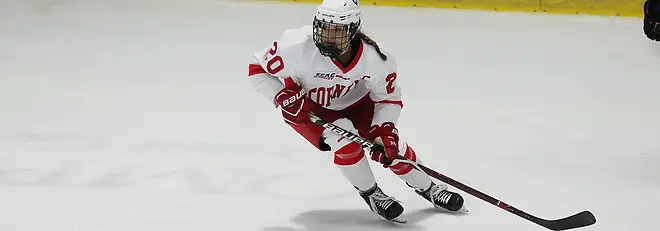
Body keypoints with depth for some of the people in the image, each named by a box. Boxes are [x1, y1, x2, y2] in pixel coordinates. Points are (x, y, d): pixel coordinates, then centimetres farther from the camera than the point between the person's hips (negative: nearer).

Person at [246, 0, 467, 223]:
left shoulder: (375, 58, -29)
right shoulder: (298, 46, -37)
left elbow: (389, 99, -12)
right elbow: (257, 69, -22)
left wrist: (383, 130, -26)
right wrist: (284, 97, -32)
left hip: (353, 101, 2)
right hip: (304, 106, -2)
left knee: (390, 145, -3)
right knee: (345, 139, -26)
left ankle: (429, 189, 26)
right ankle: (371, 195, 0)